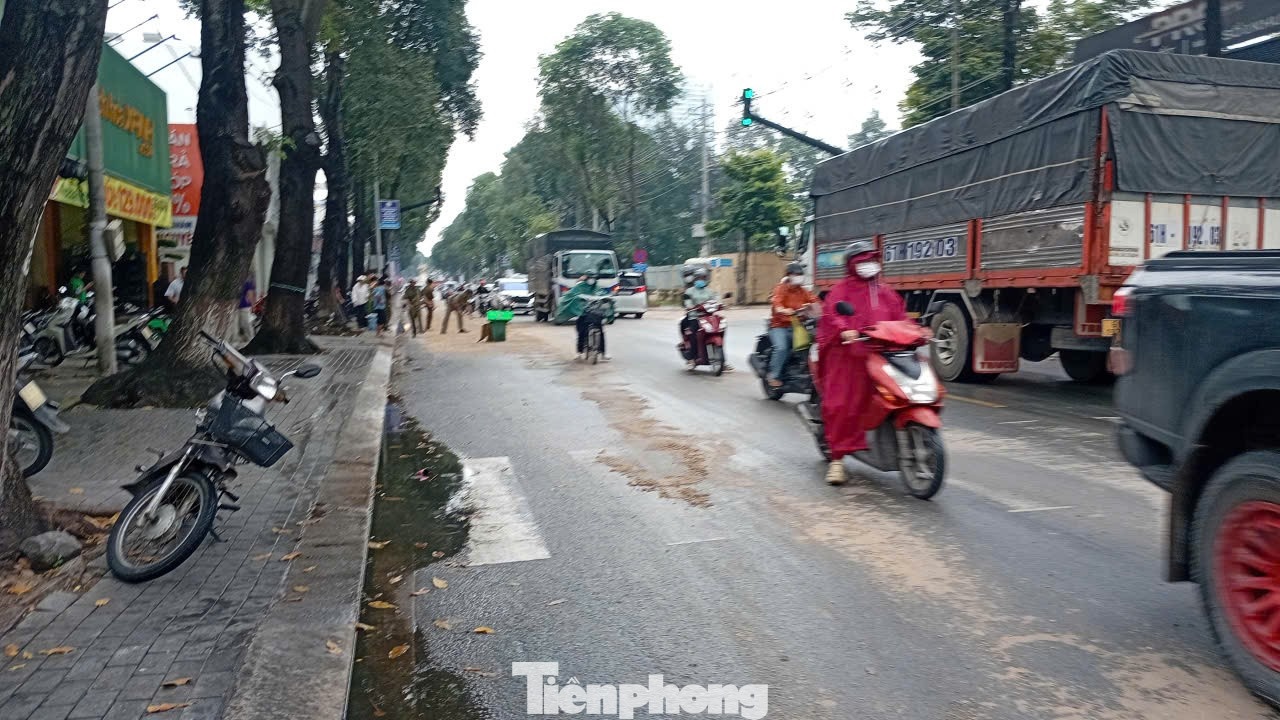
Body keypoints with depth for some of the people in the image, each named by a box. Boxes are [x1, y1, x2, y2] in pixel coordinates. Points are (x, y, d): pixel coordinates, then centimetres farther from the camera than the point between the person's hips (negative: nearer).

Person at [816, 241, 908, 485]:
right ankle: (837, 458, -4)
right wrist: (844, 330, -29)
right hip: (847, 354, -5)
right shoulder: (842, 289, 6)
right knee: (842, 405, -9)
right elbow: (832, 312, -10)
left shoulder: (886, 292, 25)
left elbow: (900, 316, 20)